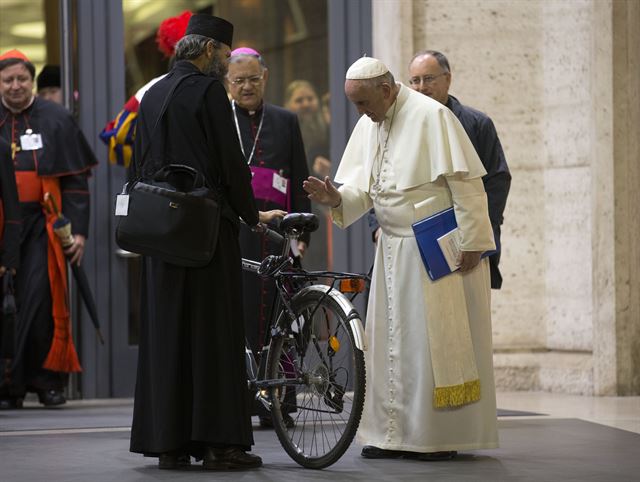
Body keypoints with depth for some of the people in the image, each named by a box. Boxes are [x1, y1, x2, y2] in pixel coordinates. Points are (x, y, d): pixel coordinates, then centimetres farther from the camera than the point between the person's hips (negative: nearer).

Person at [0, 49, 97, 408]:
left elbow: (76, 180, 5)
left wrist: (78, 230, -2)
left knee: (41, 300, -9)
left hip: (42, 224, -1)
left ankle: (47, 379, 2)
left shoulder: (56, 119, 5)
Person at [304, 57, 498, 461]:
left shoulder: (431, 117, -13)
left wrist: (471, 242, -16)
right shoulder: (368, 127, 9)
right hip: (393, 250, 7)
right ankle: (396, 434, 13)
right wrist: (338, 197, -10)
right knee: (391, 341, 7)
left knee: (436, 340, -4)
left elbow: (465, 182, -14)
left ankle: (442, 436, 2)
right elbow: (365, 189, 12)